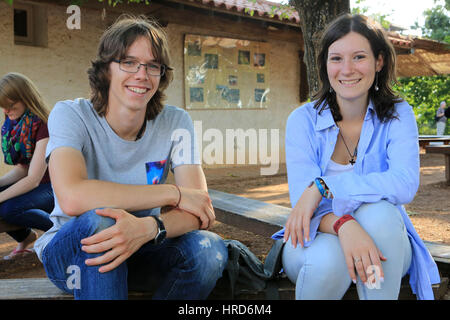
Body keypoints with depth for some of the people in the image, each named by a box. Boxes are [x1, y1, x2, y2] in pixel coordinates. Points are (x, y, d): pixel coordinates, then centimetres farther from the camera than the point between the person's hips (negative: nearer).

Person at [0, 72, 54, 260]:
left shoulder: (43, 126, -19)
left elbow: (33, 178, -22)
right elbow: (21, 169, 4)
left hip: (53, 188, -8)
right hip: (30, 186, 8)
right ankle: (25, 236, 12)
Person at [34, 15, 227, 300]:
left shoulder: (176, 123, -8)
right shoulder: (71, 115, -15)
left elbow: (198, 212, -18)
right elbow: (72, 197, -33)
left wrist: (147, 227, -41)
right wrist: (174, 193, -28)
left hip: (140, 248, 3)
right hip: (69, 252, -2)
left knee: (209, 249, -26)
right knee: (99, 220, -35)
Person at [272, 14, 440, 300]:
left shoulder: (398, 115, -5)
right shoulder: (303, 120, -6)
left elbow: (406, 184, -23)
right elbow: (302, 200, -17)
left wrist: (323, 186, -31)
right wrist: (343, 225, -39)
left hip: (384, 241, 1)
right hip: (320, 239, 0)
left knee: (377, 211, -33)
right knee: (329, 257, -35)